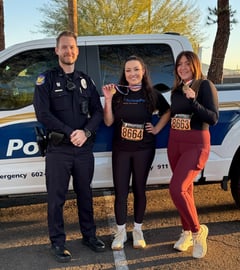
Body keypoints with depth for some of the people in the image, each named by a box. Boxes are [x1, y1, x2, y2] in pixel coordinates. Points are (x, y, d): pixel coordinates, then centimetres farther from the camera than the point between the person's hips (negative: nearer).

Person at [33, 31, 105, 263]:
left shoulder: (85, 80, 12)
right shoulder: (46, 80, 0)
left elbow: (98, 112, 6)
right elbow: (42, 113, -11)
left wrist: (85, 132, -12)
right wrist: (70, 132, -17)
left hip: (84, 148, 4)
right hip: (58, 149, -3)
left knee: (85, 194, 14)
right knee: (56, 197, 3)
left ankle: (89, 235, 29)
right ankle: (57, 243, 16)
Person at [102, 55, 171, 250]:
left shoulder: (152, 94, -1)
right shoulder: (118, 93, -2)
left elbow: (168, 111, 15)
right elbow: (108, 122, -4)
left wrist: (157, 129, 3)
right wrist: (108, 99, -14)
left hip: (144, 149, 0)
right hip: (121, 149, 0)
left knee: (139, 189, 10)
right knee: (120, 191, 2)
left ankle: (138, 230, 27)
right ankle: (121, 232, 18)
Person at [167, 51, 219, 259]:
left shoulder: (205, 85, -9)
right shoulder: (176, 89, 10)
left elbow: (213, 118, -17)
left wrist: (193, 100, -28)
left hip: (196, 144, -7)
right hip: (175, 143, 7)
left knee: (177, 189, -17)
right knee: (185, 189, 14)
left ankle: (197, 230, 4)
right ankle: (187, 232, 28)